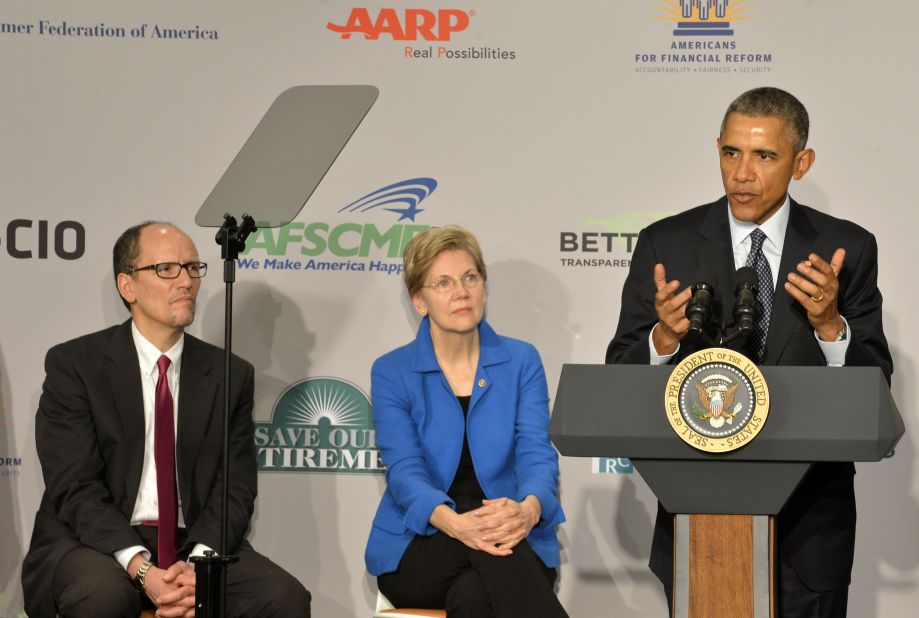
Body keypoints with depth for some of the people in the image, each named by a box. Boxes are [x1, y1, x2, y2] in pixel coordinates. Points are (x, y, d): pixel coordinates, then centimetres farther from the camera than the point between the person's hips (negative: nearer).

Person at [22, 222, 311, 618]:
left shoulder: (230, 374, 9)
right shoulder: (73, 364, -2)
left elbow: (235, 487, 3)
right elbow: (75, 487, -9)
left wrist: (199, 564, -17)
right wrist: (141, 569, -23)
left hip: (195, 544, 3)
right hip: (98, 543, -2)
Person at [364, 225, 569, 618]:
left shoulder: (521, 362, 7)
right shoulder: (391, 374, 2)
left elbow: (537, 455, -6)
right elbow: (405, 472, -11)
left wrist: (527, 510, -32)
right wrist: (454, 523, -34)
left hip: (515, 543, 1)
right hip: (416, 549, 0)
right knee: (485, 544, -36)